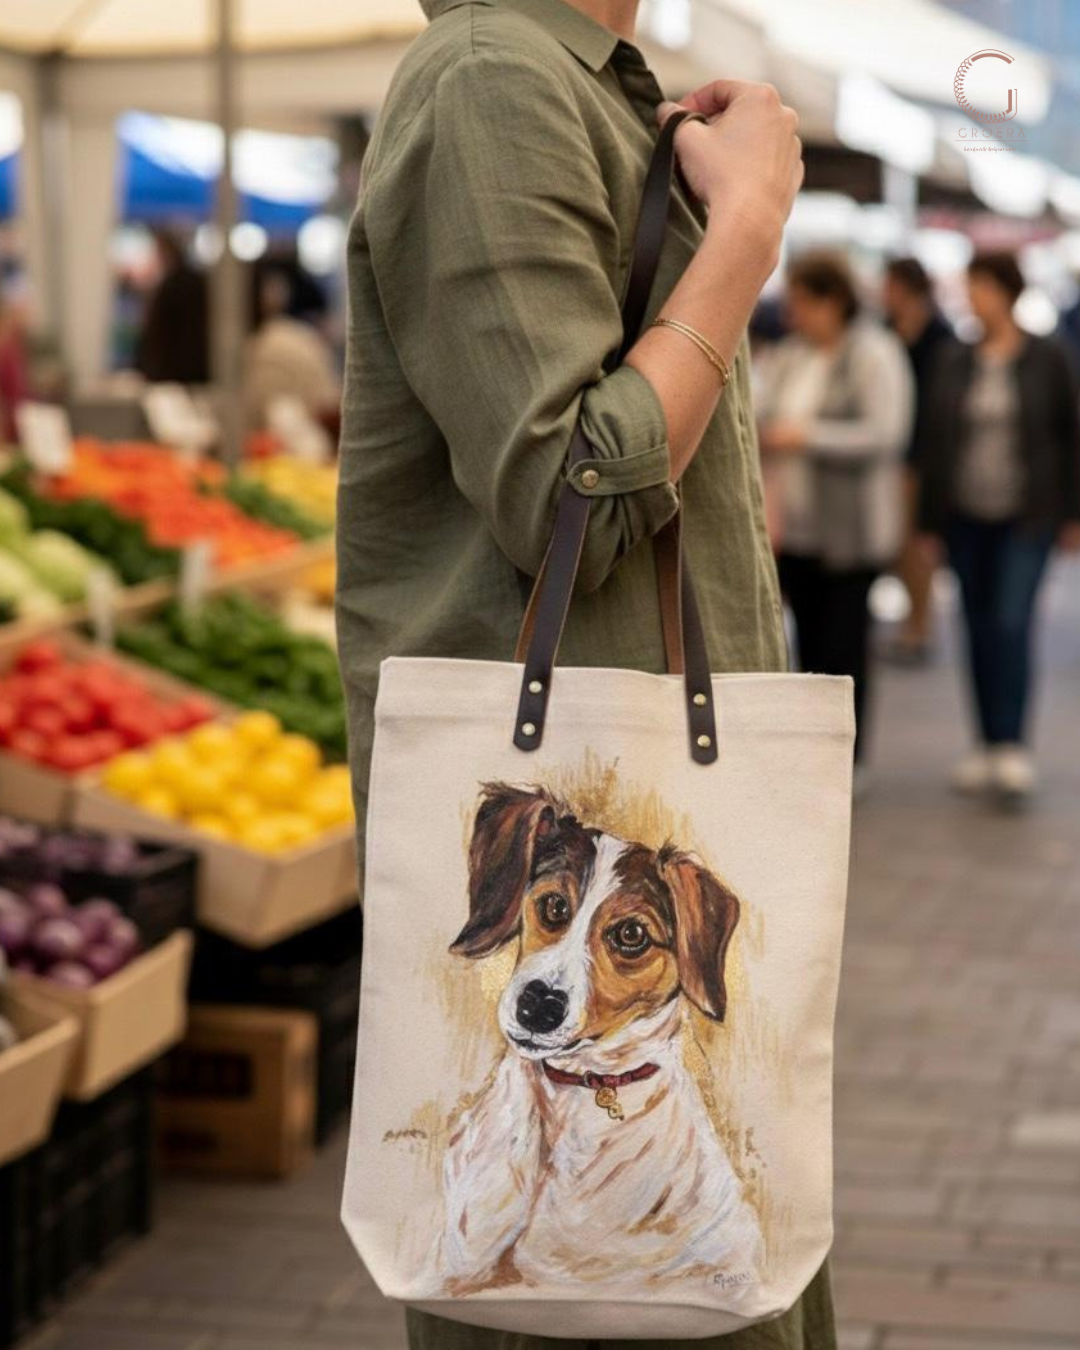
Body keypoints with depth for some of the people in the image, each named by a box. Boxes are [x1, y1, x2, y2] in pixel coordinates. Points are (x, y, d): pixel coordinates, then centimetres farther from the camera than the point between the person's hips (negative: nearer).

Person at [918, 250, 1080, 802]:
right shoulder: (954, 364, 8)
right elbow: (934, 442, 11)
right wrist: (930, 521, 9)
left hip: (1027, 517, -4)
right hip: (967, 518, 4)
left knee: (1012, 622, -14)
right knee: (980, 630, 7)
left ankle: (1012, 746, -13)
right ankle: (987, 745, 14)